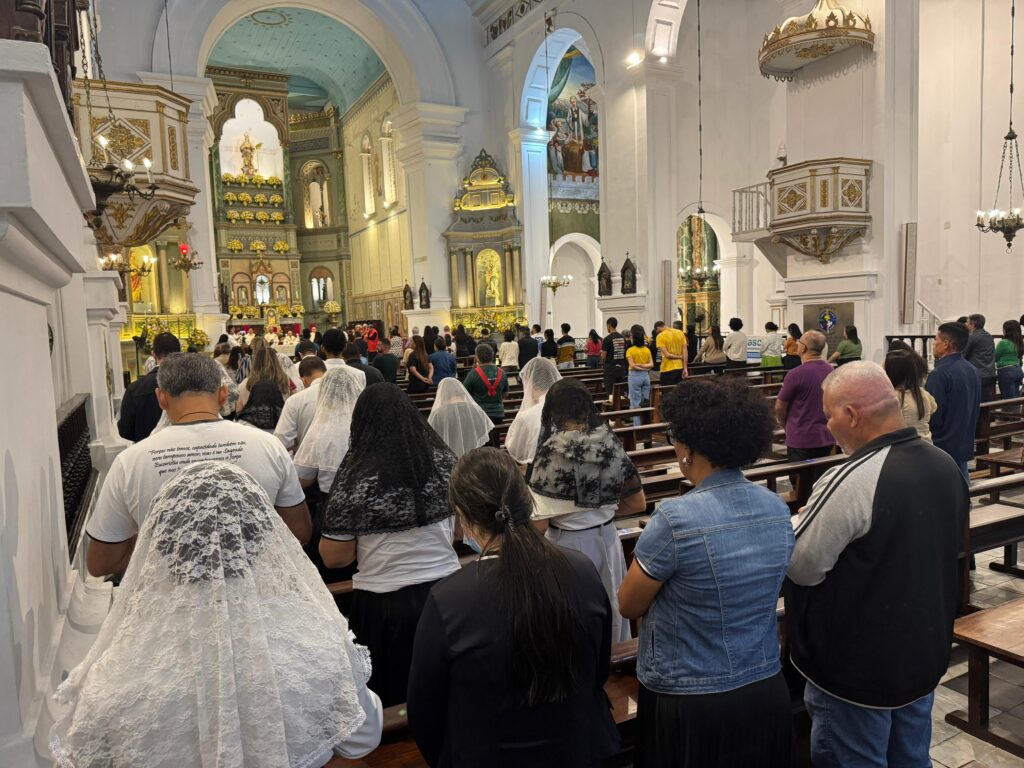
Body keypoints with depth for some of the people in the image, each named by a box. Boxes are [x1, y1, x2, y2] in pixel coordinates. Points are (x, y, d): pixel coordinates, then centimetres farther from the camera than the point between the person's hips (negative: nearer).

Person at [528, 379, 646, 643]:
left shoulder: (551, 454, -18)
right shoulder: (611, 445, -4)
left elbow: (538, 523, -17)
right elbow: (638, 503, 4)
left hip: (568, 545, -5)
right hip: (607, 540, 5)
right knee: (609, 610, 23)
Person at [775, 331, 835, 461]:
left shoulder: (796, 374, -19)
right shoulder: (831, 370, 2)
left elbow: (779, 407, -9)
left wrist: (784, 424, 10)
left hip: (802, 440, -6)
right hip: (827, 439, 6)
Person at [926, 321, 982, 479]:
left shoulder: (940, 374, -20)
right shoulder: (973, 370, 8)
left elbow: (932, 417, -20)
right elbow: (975, 410, 16)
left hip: (942, 448, -8)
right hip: (965, 447, 8)